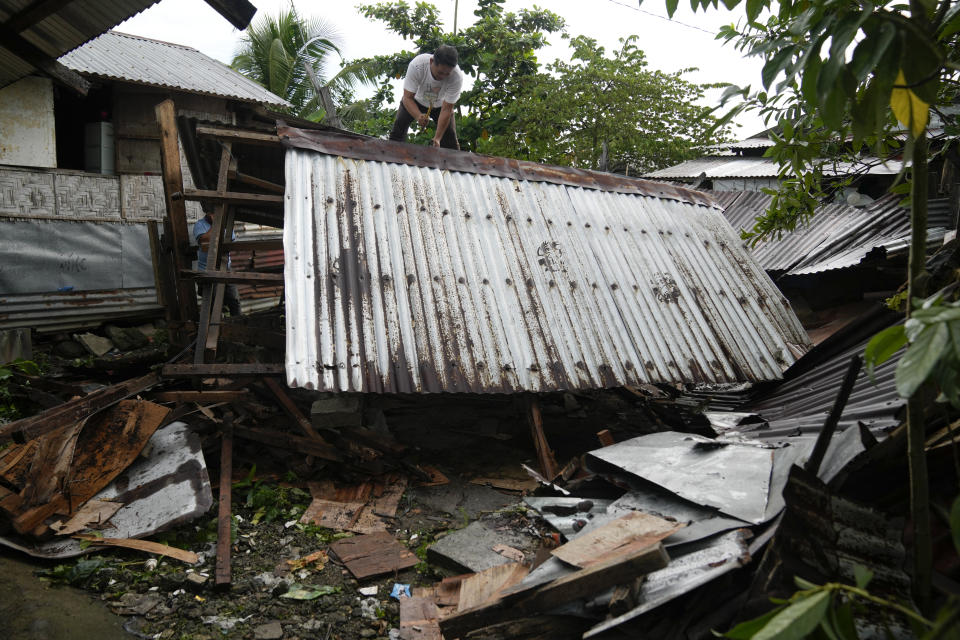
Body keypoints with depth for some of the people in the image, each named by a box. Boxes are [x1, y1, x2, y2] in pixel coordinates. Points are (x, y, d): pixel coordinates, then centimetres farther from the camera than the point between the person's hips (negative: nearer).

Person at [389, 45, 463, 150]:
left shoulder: (457, 77, -38)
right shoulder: (416, 65, -39)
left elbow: (446, 109, -32)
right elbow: (407, 98, -34)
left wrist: (437, 138, -36)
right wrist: (418, 116, -54)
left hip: (440, 104, 0)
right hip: (416, 100, 0)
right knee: (399, 125, -14)